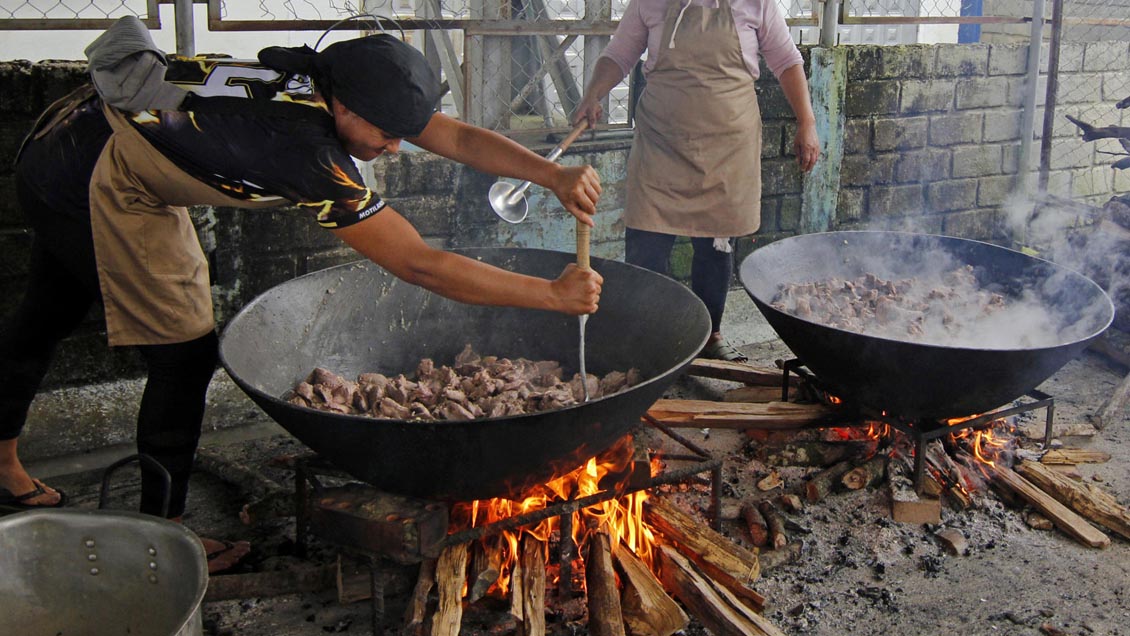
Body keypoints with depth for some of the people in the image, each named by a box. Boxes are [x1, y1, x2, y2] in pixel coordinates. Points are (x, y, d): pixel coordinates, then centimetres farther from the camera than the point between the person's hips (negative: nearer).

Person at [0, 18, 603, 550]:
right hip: (97, 185, -10)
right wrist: (552, 293, -28)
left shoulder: (335, 83, -11)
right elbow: (420, 266, -33)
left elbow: (462, 138, -9)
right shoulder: (306, 150, -34)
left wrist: (554, 174, -24)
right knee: (184, 354, -6)